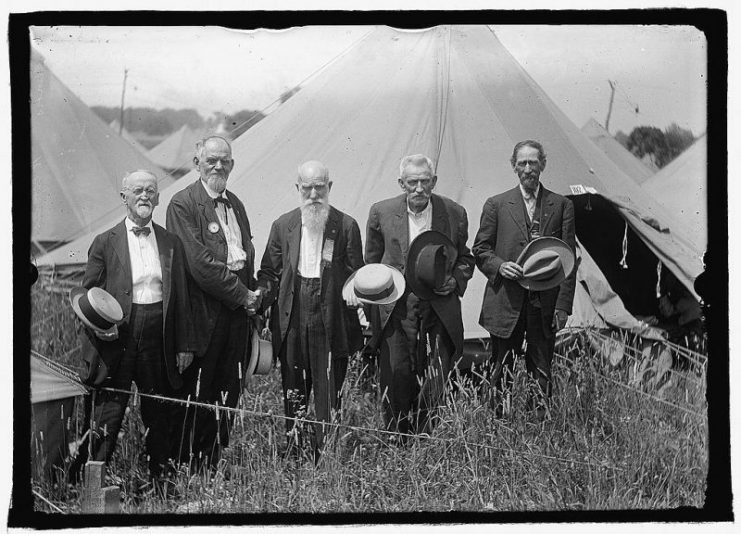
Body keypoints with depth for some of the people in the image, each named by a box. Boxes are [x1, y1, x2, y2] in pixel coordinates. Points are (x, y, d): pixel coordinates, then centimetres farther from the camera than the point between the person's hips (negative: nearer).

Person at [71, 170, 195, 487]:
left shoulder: (171, 243, 11)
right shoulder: (105, 243, 4)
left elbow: (181, 299, 11)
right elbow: (87, 295, 5)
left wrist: (185, 345, 7)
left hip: (159, 336, 3)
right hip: (118, 334, -2)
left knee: (159, 414, 10)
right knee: (107, 413, -3)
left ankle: (160, 481, 20)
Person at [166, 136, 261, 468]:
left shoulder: (236, 204, 18)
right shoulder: (183, 204, -7)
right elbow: (198, 261, -15)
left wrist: (251, 295, 4)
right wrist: (241, 294, -13)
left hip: (238, 308, 7)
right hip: (204, 311, -7)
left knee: (229, 390, 10)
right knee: (196, 393, -1)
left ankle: (216, 459, 19)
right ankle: (189, 463, 9)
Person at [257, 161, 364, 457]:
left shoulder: (346, 226, 3)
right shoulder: (283, 226, 9)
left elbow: (356, 275, 4)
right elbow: (269, 273, 11)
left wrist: (355, 293, -16)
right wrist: (259, 298, -6)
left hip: (331, 322, -2)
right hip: (292, 321, 2)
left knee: (328, 396, 1)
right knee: (293, 394, 9)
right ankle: (293, 453, 19)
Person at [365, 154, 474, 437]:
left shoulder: (454, 213, 4)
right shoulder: (381, 212, 3)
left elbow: (464, 259, 17)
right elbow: (371, 264, 12)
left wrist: (455, 281, -3)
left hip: (439, 312, 0)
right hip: (396, 310, 0)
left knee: (435, 386, -3)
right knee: (396, 379, 0)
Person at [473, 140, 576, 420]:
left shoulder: (562, 205, 6)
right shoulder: (496, 205, 5)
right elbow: (480, 250, 8)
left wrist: (563, 305, -4)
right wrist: (500, 265, -13)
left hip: (545, 303, 0)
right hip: (506, 302, 0)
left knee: (541, 370, 6)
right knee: (502, 371, 6)